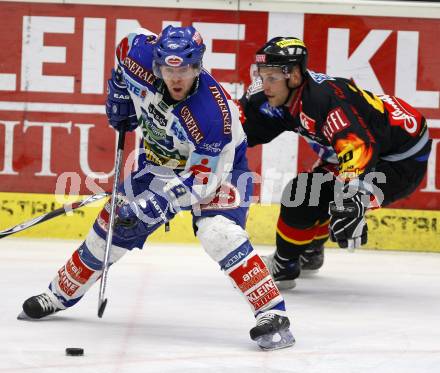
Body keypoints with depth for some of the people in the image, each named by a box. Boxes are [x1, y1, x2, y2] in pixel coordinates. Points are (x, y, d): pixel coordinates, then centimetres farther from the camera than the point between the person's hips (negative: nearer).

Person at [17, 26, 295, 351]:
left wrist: (157, 202, -42)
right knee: (112, 225, 7)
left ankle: (273, 314, -29)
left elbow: (202, 177, -33)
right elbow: (128, 44, 1)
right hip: (161, 162, 6)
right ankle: (61, 294, 28)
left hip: (216, 166, -6)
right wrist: (120, 97, 2)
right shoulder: (142, 59, -25)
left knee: (217, 232, -30)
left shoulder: (213, 113, -38)